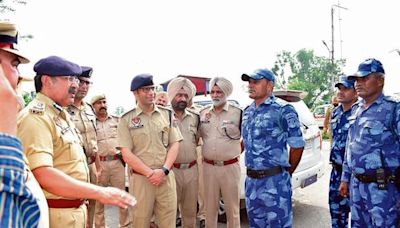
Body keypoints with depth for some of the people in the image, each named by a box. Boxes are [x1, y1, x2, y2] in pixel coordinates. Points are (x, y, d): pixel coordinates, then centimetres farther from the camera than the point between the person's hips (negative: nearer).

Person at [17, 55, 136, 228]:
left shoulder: (62, 114, 11)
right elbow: (42, 174, -30)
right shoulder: (36, 116, -19)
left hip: (75, 209, 9)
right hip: (56, 214, -9)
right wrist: (100, 193, -31)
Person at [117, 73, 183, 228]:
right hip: (140, 179, -2)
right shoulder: (126, 119, -1)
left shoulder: (167, 114, 7)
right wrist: (150, 173, -12)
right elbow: (126, 154, -5)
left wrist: (164, 170, -9)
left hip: (166, 177, 2)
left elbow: (174, 145, 4)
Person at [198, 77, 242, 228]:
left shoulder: (238, 113, -4)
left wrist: (237, 152, 2)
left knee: (232, 208, 7)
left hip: (230, 167, -3)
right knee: (210, 207, 14)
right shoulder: (203, 113, 7)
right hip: (209, 167, 3)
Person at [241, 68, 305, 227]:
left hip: (275, 181, -6)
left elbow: (297, 146, -6)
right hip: (251, 181, 7)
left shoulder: (284, 111, -11)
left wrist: (287, 172, 4)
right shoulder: (247, 112, 9)